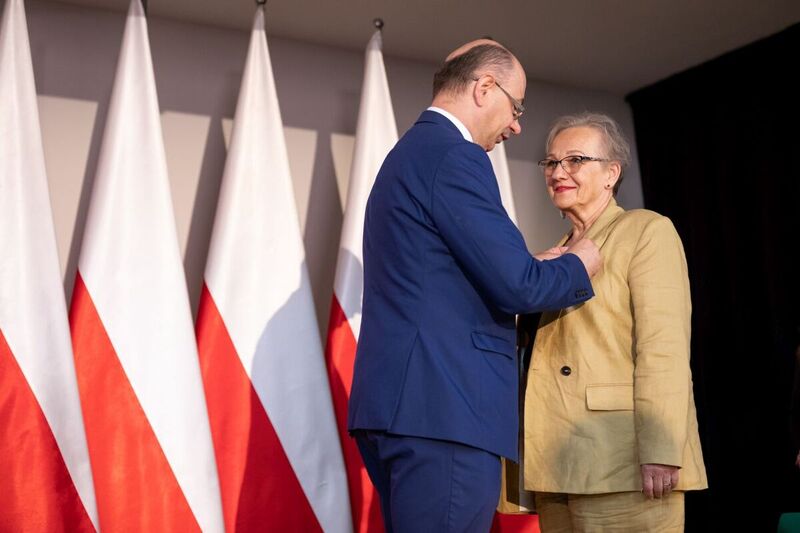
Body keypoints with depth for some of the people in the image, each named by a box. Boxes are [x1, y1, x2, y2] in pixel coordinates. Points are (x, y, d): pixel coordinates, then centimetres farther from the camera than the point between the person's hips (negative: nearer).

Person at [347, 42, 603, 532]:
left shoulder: (411, 151, 20)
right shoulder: (454, 156, -11)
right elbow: (516, 284, -16)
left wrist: (541, 271, 21)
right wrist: (579, 267, 4)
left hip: (402, 401, 10)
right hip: (443, 405, -10)